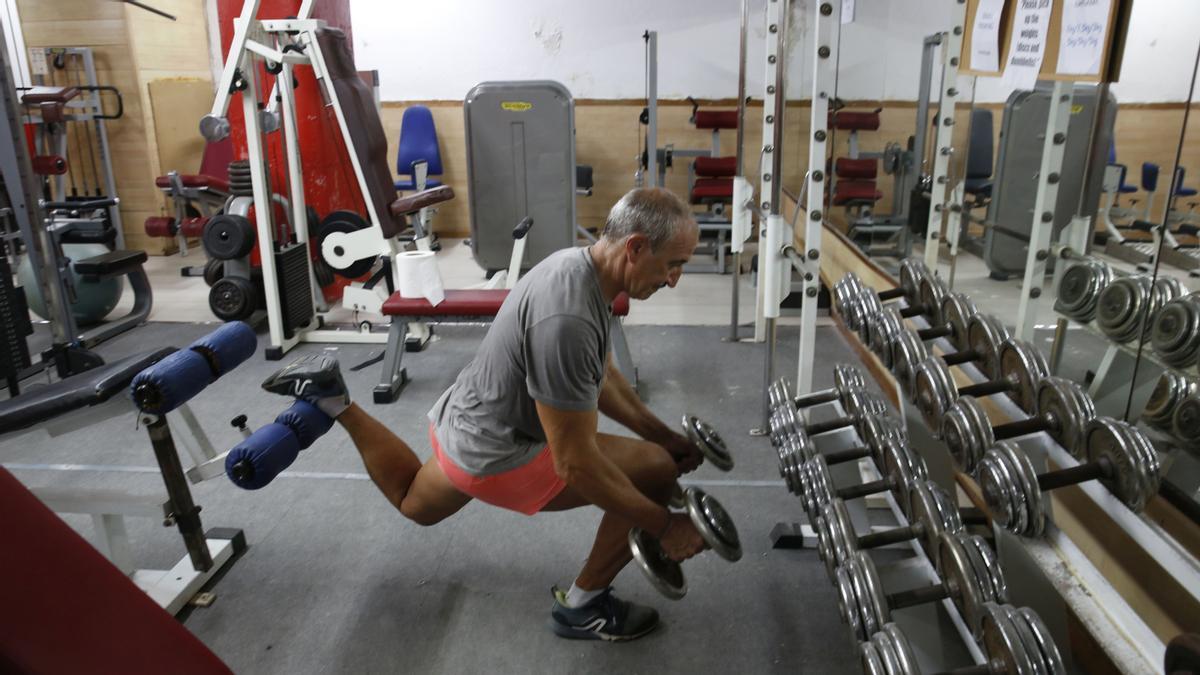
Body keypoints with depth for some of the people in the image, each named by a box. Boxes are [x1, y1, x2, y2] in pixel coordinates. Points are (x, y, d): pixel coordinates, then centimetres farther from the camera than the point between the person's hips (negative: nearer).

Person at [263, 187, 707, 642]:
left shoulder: (577, 266, -3)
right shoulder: (567, 318, -35)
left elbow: (600, 378, 12)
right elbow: (575, 463, -30)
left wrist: (664, 436, 13)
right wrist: (665, 525, -20)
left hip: (465, 422, 10)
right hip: (491, 454, -10)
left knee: (414, 504, 40)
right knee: (657, 472, -10)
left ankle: (332, 401, 26)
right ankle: (582, 607, 8)